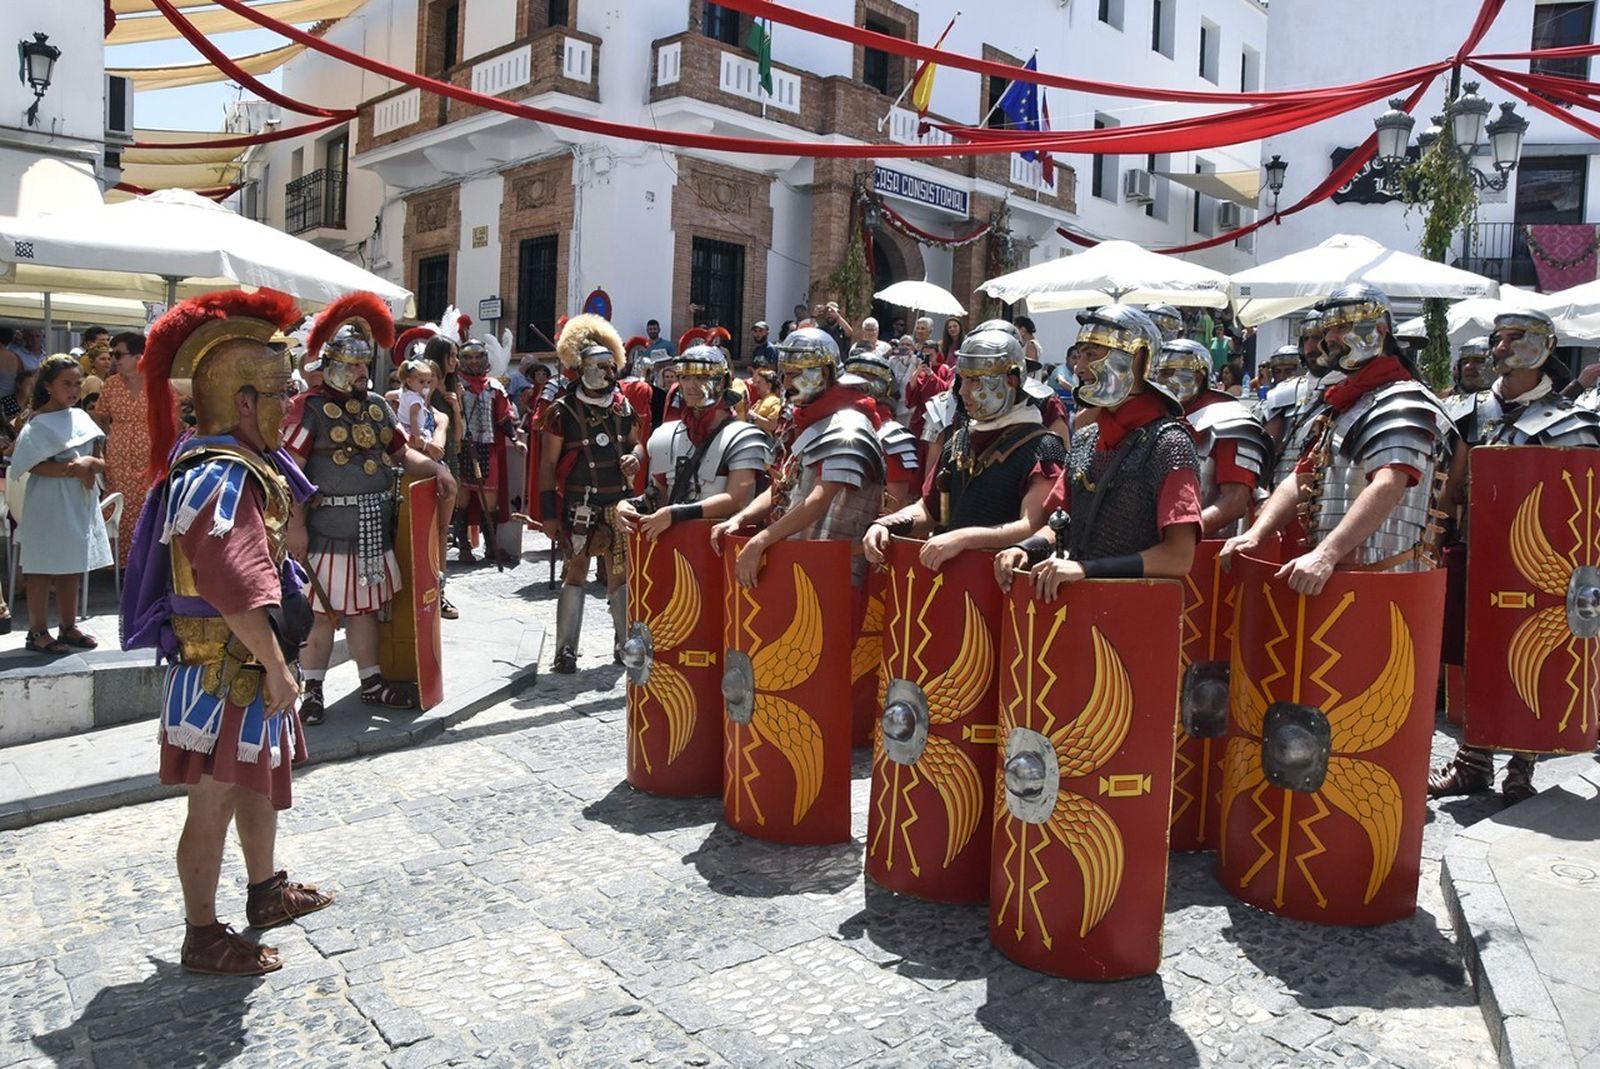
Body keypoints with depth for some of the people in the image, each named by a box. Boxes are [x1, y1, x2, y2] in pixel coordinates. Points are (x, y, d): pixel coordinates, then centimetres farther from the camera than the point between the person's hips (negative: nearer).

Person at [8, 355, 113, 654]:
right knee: (43, 569, 0)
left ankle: (68, 627, 22)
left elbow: (101, 462, 8)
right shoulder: (38, 424, -9)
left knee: (71, 568, 13)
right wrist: (74, 468, -21)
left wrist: (88, 463, -13)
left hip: (80, 503, 6)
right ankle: (38, 632, 6)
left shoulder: (80, 417, 9)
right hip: (49, 504, -6)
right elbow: (35, 466, -18)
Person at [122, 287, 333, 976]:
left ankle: (267, 892, 41)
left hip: (248, 668, 11)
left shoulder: (242, 467, 9)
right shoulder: (222, 479, -24)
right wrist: (278, 668, -23)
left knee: (261, 783, 23)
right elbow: (238, 590, -30)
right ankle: (203, 938, 16)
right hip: (227, 674, -10)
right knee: (213, 804, 2)